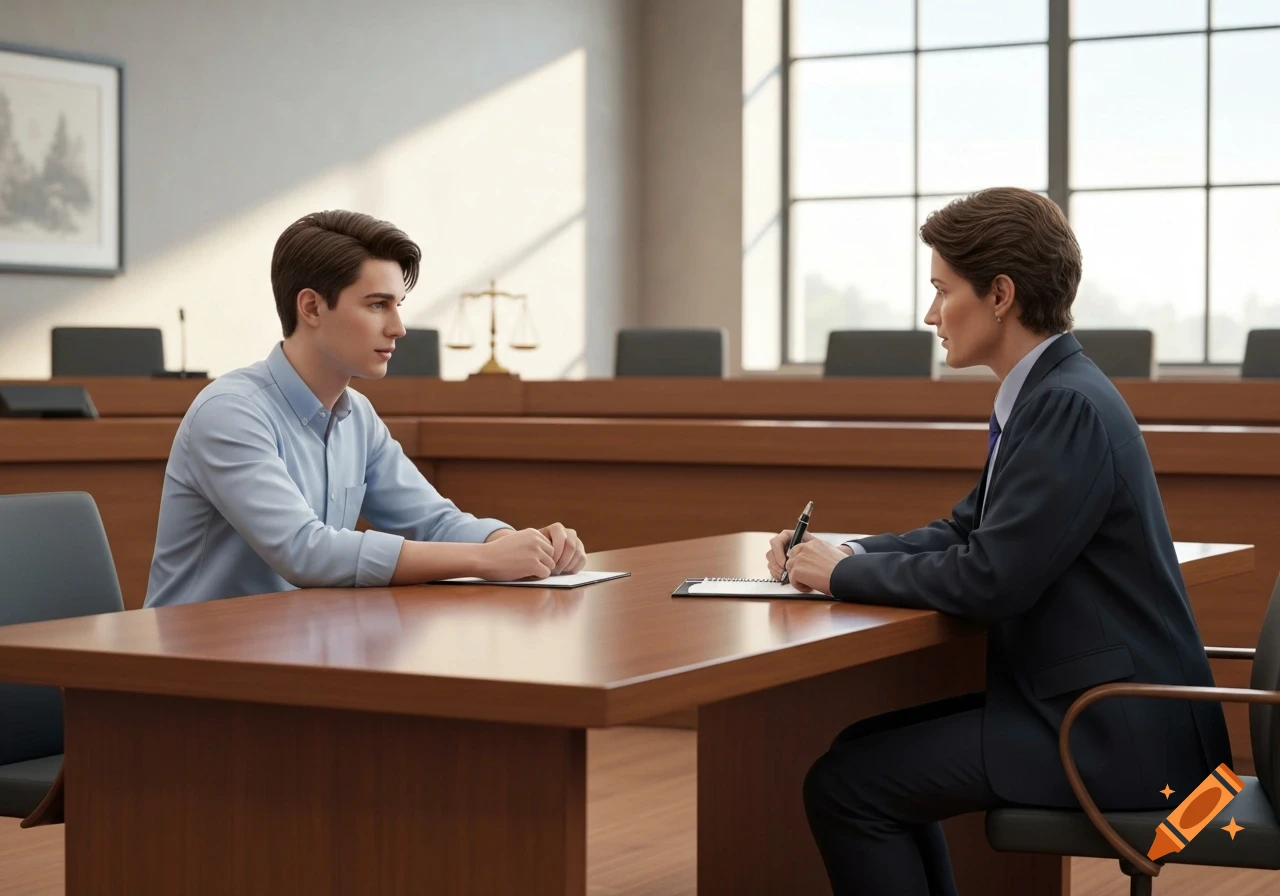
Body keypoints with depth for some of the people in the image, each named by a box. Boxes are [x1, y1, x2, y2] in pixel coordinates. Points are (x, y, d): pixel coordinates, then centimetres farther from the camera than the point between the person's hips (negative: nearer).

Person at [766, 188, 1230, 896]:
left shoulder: (1068, 405, -20)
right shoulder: (1045, 393, 11)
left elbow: (992, 578, -24)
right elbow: (967, 531, 18)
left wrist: (844, 574, -11)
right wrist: (843, 554, 3)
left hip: (1113, 732, -10)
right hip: (1090, 703, 10)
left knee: (842, 785, -9)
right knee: (877, 742, 18)